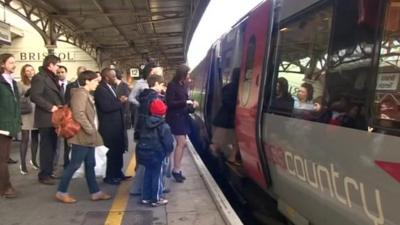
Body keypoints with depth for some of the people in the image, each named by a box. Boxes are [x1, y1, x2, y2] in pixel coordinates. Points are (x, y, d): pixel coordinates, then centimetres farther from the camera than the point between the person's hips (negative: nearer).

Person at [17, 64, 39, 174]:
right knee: (25, 139, -5)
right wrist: (26, 95, -22)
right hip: (26, 115, -4)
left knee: (35, 137, 12)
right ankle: (23, 164, 2)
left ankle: (33, 160, 27)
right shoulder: (20, 84, -2)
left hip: (37, 114, 4)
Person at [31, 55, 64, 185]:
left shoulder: (53, 78, 18)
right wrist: (50, 107, -22)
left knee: (52, 146, 14)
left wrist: (61, 106, 5)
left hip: (54, 117, 9)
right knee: (46, 147, -2)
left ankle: (49, 172, 25)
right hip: (46, 118, -9)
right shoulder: (39, 77, -11)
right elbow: (34, 96, -21)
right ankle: (44, 175, 7)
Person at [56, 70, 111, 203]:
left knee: (90, 165, 12)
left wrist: (93, 131, 14)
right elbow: (79, 114, -25)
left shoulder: (87, 94, 18)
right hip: (82, 136, -10)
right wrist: (90, 130, -21)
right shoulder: (80, 93, -13)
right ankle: (62, 192, 9)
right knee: (74, 165, -3)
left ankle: (95, 192, 17)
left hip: (88, 137, 10)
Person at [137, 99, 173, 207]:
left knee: (148, 174, 17)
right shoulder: (164, 126, -13)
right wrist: (167, 151, 5)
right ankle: (156, 199, 12)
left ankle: (146, 197, 24)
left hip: (143, 153, 7)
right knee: (157, 176, 4)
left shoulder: (146, 123, 8)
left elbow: (141, 138, 14)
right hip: (156, 154, -7)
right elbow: (168, 143, -14)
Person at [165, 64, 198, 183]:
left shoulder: (183, 85, 10)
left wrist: (192, 102, -2)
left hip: (183, 117, 8)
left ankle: (177, 169, 21)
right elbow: (169, 103, -17)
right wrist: (185, 102, -19)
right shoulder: (172, 85, -12)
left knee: (182, 144, 10)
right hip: (175, 117, -8)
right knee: (181, 143, -11)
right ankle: (176, 170, 0)